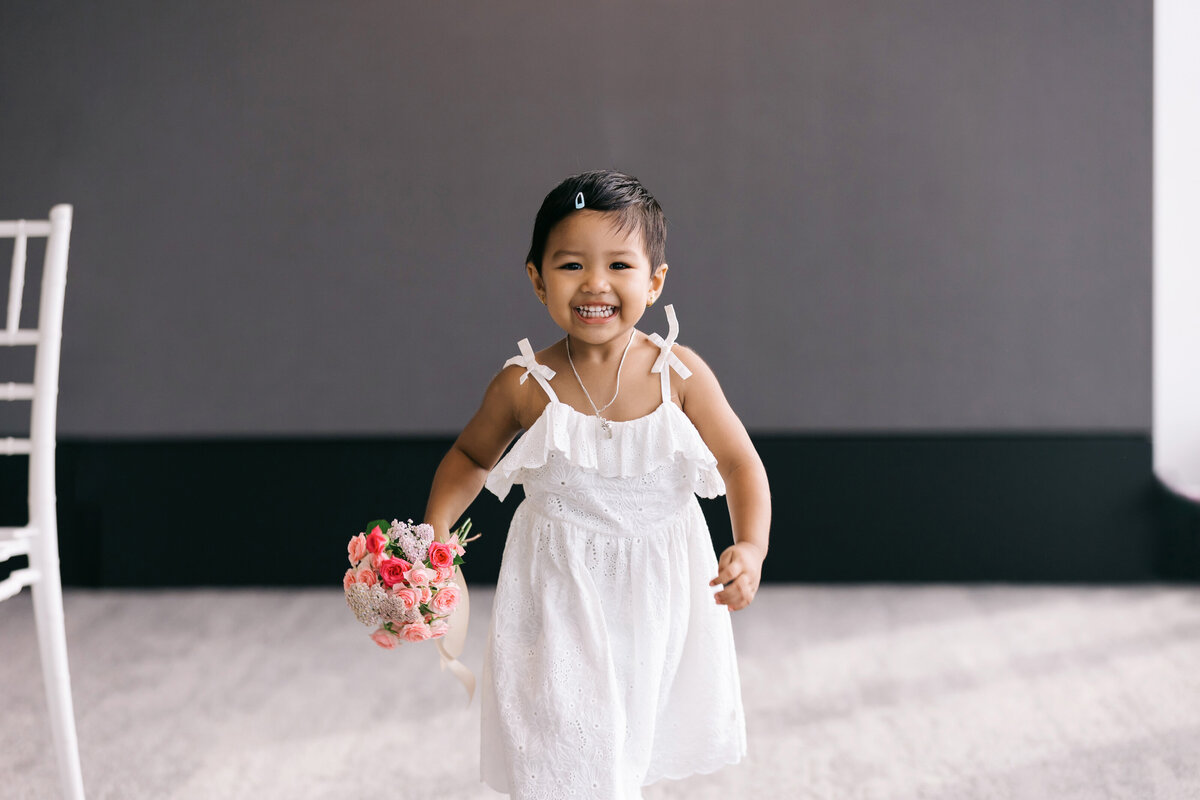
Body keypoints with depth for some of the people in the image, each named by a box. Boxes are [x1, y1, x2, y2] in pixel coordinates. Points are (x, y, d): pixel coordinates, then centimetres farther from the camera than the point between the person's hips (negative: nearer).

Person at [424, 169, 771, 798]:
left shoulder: (679, 374, -11)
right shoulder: (525, 385, -10)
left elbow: (740, 464, -4)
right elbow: (472, 456, 9)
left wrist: (750, 547, -20)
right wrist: (435, 528, -6)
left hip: (658, 593, 1)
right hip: (560, 598, -1)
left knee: (630, 747, 16)